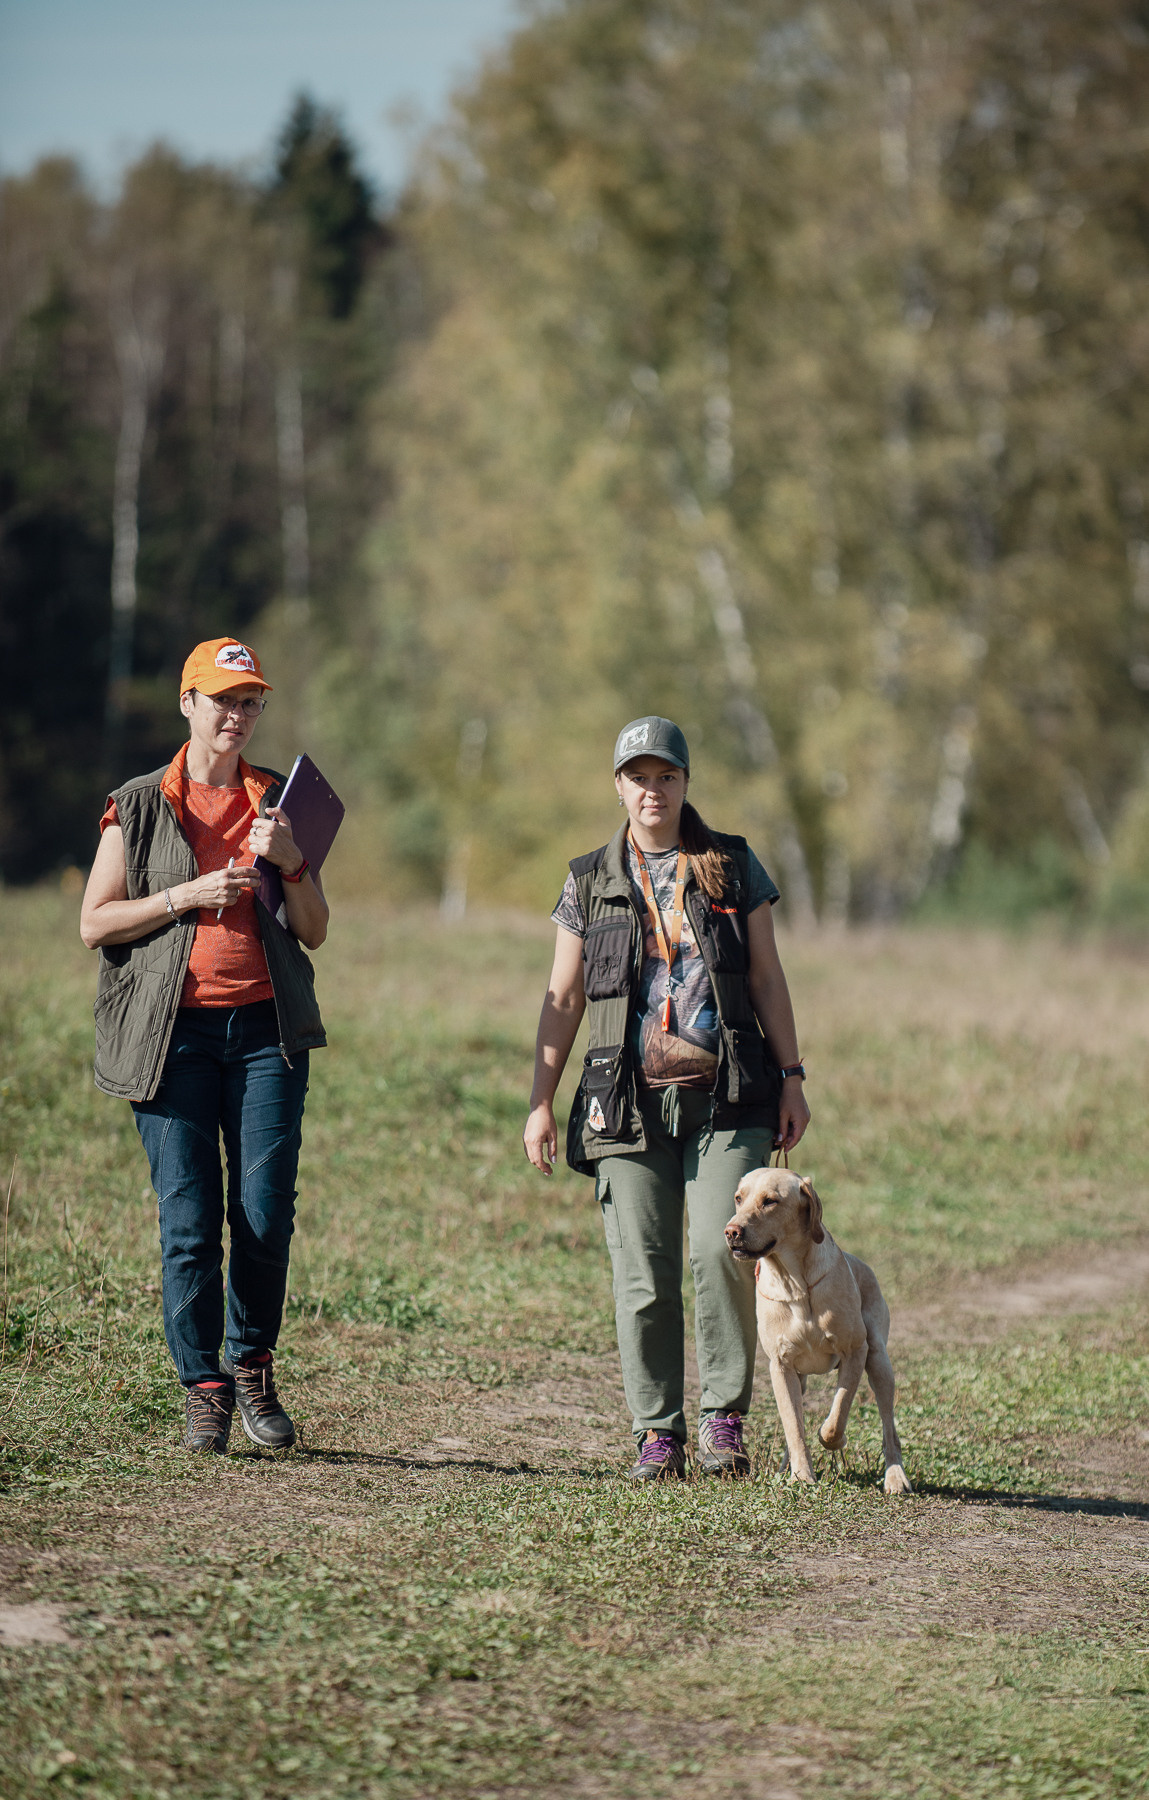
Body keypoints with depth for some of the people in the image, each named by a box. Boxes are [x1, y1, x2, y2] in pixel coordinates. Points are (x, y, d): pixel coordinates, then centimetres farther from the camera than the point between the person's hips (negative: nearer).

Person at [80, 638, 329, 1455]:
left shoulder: (278, 802, 13)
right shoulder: (138, 806, 7)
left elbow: (314, 932, 12)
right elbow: (95, 923, 2)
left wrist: (290, 863, -6)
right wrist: (190, 895, -9)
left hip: (267, 1027, 2)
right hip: (175, 1029, -2)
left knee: (267, 1212, -5)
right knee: (189, 1220, -3)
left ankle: (254, 1367, 14)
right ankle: (204, 1388, 6)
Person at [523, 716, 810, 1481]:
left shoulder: (733, 867, 9)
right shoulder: (590, 882, 10)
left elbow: (767, 977, 9)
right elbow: (563, 999, 12)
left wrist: (792, 1076, 2)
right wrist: (541, 1102, 6)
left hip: (726, 1098, -1)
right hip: (630, 1101, 1)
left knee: (721, 1249, -15)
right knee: (643, 1274, -2)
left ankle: (725, 1417, -2)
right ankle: (658, 1431, 8)